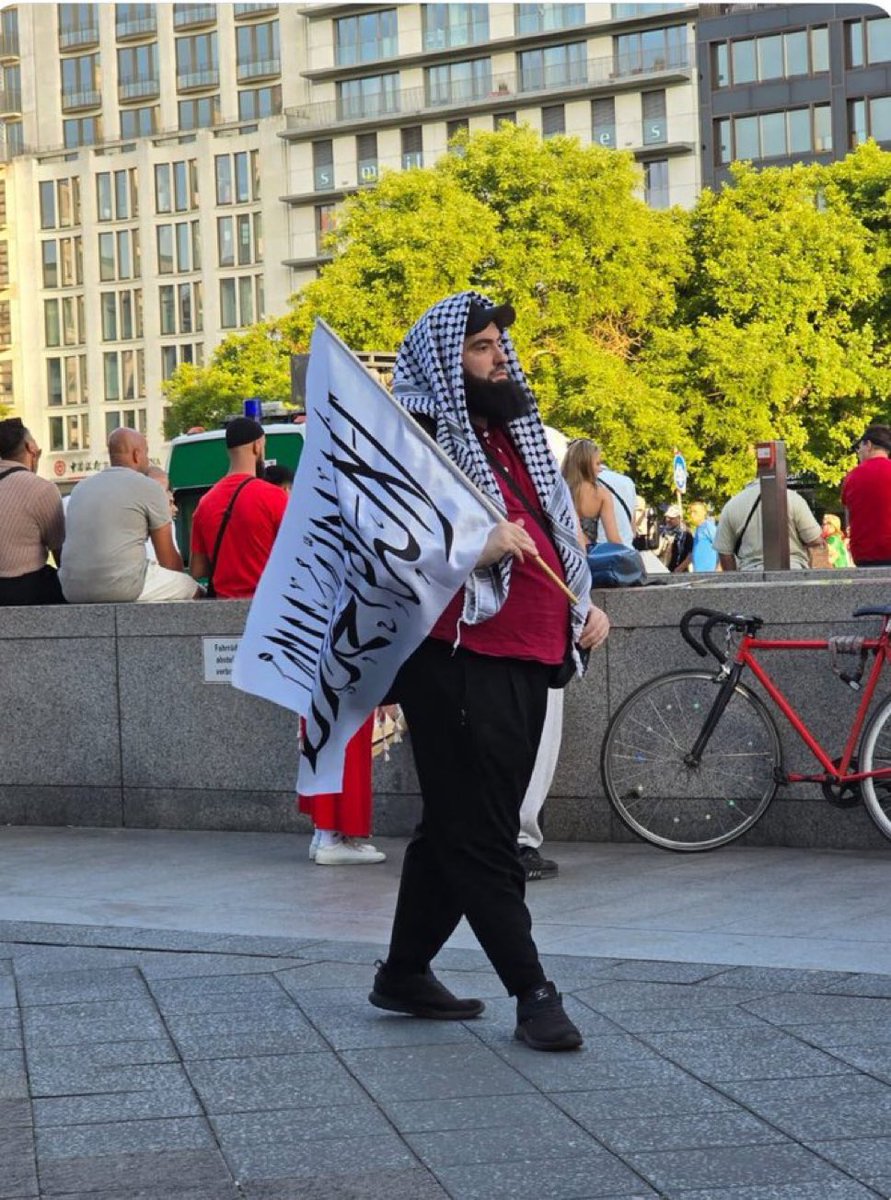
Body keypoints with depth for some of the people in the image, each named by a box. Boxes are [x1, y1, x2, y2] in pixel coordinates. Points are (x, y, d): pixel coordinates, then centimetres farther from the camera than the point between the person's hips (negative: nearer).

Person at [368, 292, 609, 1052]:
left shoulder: (515, 431, 19)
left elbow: (554, 529, 29)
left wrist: (584, 603, 15)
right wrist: (476, 545, -24)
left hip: (527, 658, 8)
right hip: (459, 659, -8)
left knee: (458, 826, 13)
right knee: (479, 835, -5)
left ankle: (406, 973, 22)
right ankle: (534, 995, -3)